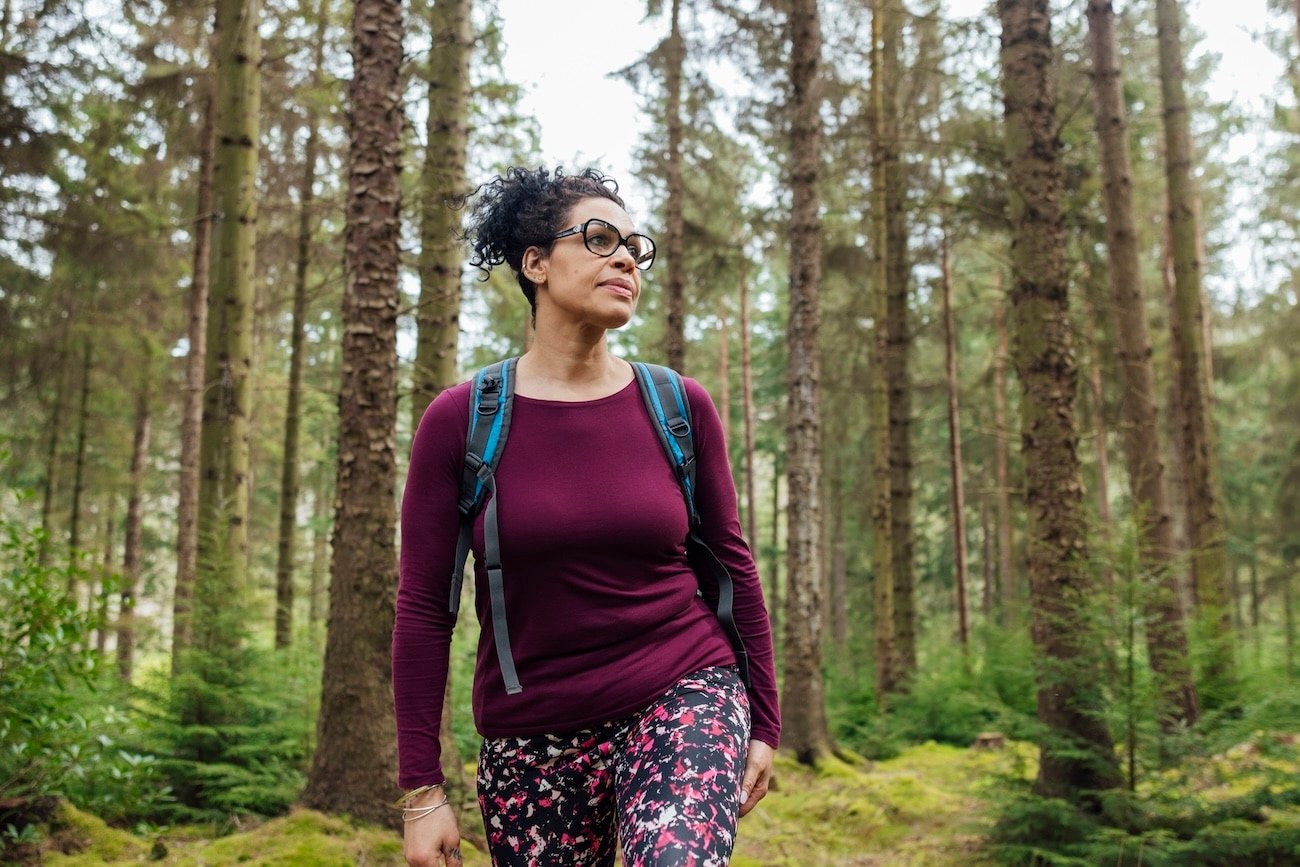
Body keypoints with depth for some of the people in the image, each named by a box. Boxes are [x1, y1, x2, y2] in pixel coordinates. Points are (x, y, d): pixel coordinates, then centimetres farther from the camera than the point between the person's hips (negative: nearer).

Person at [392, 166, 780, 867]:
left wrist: (763, 723, 9)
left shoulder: (680, 407, -1)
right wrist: (420, 788, -4)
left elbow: (733, 563, 8)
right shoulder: (459, 421, -6)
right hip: (533, 733, 1)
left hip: (683, 699, 0)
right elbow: (423, 607, -3)